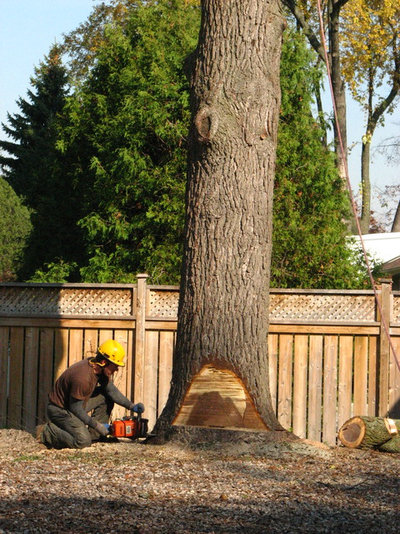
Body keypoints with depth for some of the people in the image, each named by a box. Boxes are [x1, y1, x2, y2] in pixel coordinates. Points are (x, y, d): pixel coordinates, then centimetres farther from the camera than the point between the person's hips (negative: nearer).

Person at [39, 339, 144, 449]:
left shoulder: (100, 369, -6)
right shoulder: (83, 378, -33)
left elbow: (111, 390, 7)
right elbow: (76, 409, -25)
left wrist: (131, 406, -4)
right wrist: (98, 425, -17)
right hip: (59, 410, -10)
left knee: (107, 396, 3)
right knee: (83, 441, -24)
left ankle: (94, 435, 5)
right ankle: (50, 432, -4)